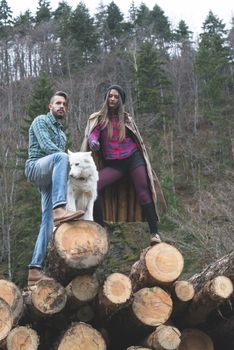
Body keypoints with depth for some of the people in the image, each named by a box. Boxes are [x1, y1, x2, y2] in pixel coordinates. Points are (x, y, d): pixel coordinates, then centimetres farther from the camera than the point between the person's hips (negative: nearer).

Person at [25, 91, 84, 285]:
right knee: (61, 157, -38)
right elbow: (45, 145, -11)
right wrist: (71, 160, -18)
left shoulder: (62, 133, 29)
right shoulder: (41, 121, 6)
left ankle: (35, 270, -11)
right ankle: (59, 210, -53)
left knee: (49, 222, -7)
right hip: (36, 167, -7)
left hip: (50, 179, 7)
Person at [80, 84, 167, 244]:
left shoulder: (126, 118, 13)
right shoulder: (97, 118, 8)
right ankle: (100, 228, -11)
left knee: (143, 194, -7)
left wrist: (144, 163, 16)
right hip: (113, 164, -1)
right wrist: (93, 142, -33)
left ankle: (154, 233, -4)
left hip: (133, 158, 1)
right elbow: (92, 135, -8)